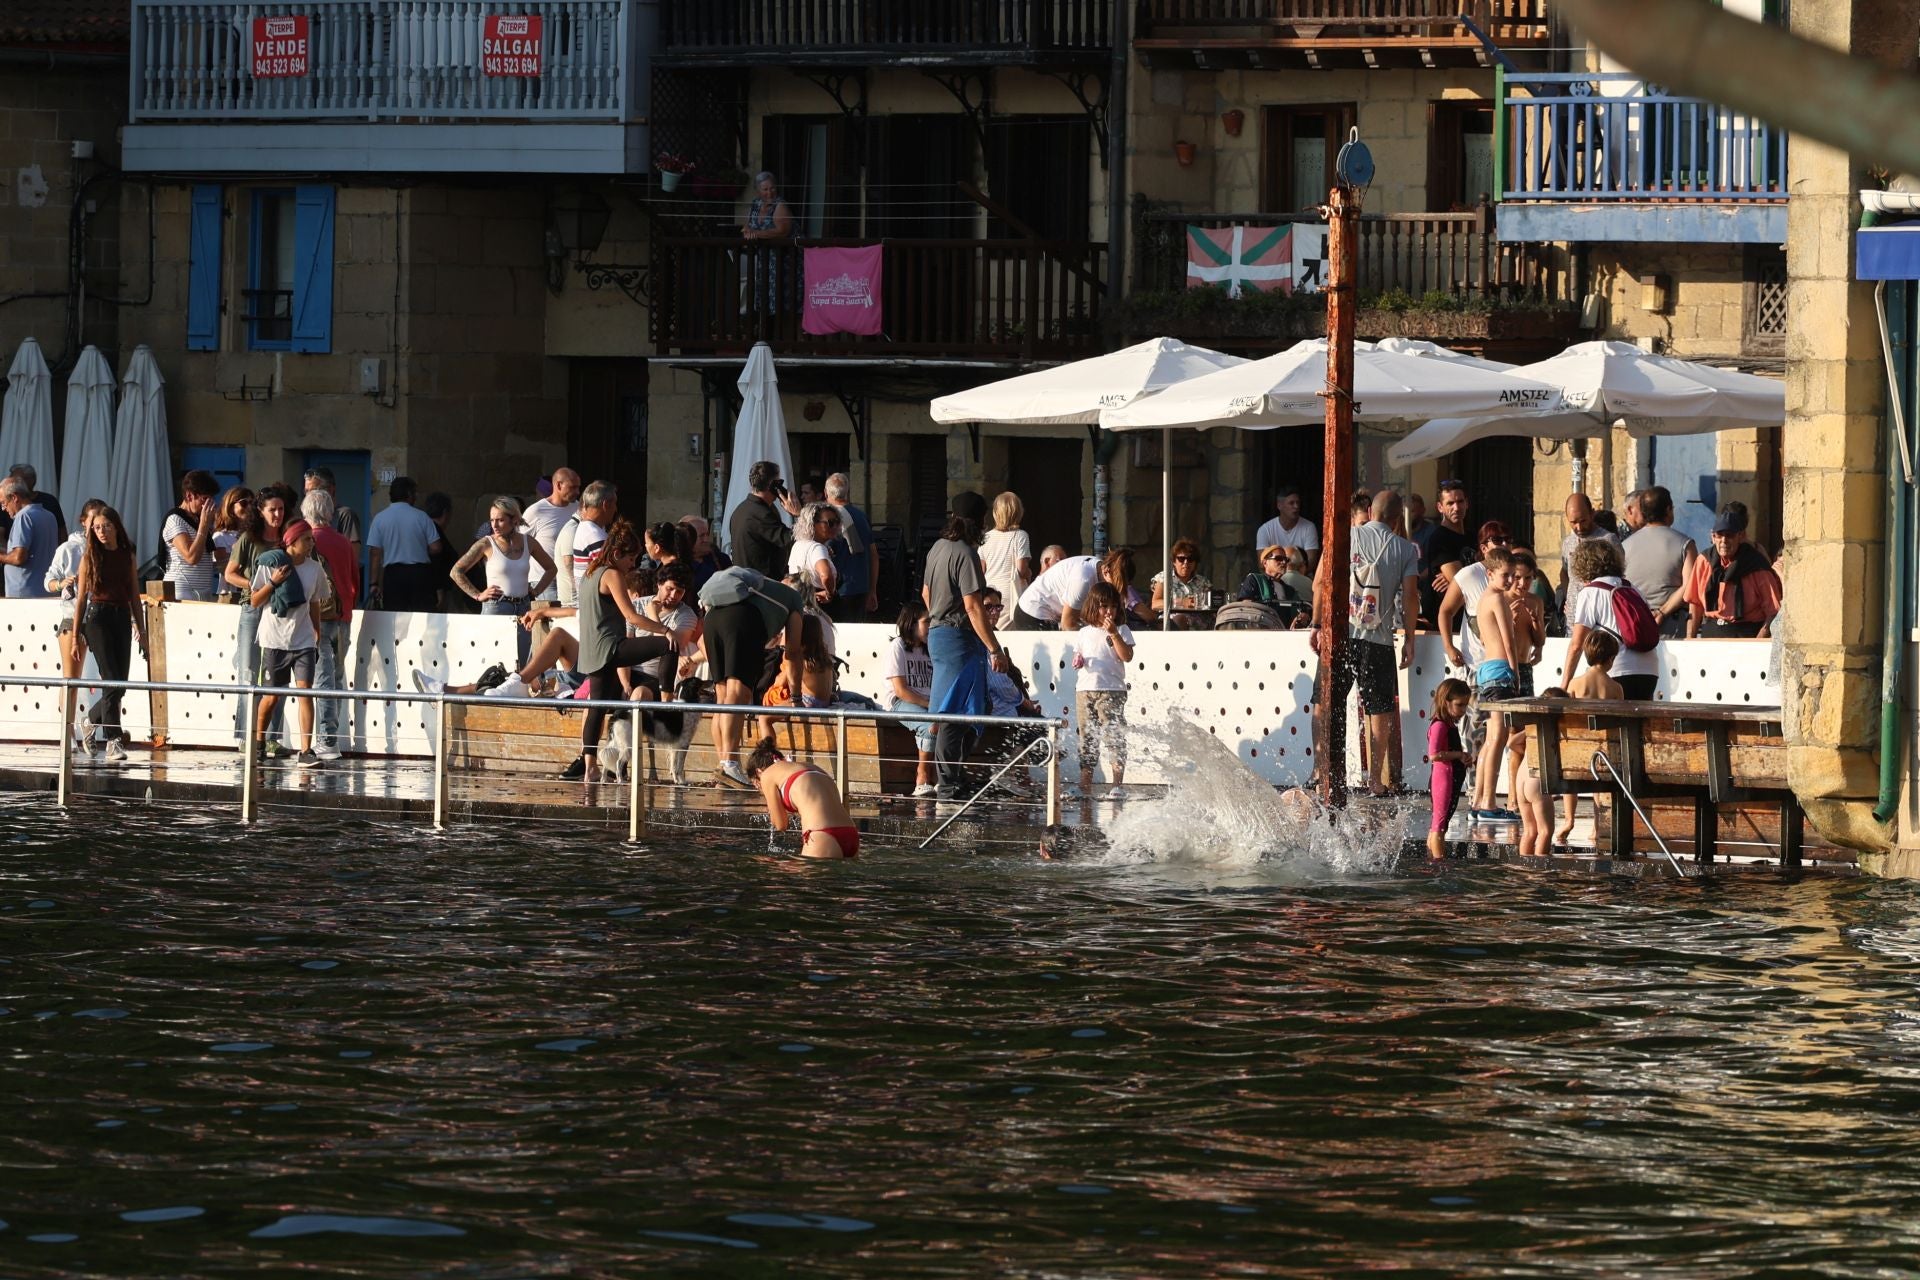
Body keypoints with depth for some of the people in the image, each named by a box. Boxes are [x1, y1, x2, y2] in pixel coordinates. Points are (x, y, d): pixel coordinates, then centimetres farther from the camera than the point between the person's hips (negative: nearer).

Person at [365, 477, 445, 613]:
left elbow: (375, 554, -2)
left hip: (393, 573, 1)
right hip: (420, 572, -1)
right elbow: (436, 548, -2)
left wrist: (373, 583, 1)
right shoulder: (421, 517, -1)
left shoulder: (380, 519, 1)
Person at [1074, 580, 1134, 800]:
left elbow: (1127, 656, -8)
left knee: (1114, 737, -8)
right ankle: (1085, 784, 10)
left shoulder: (1121, 630, 3)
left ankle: (1118, 784, -8)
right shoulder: (1084, 633, 14)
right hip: (1084, 690, 4)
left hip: (1111, 691, -4)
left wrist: (1113, 633, -16)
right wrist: (1077, 661, -2)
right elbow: (1077, 655, 21)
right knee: (1087, 739, 7)